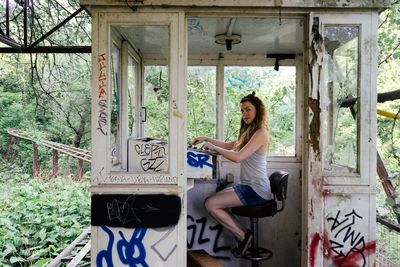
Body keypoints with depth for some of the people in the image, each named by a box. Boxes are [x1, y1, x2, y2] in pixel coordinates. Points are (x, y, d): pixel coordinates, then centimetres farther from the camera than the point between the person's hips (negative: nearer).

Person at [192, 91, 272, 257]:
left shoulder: (261, 133, -14)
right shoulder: (249, 131, 17)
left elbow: (238, 157, -24)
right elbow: (229, 145, 25)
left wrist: (213, 147, -14)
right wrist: (207, 139, 16)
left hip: (256, 189, -10)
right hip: (248, 185, 10)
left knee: (210, 204, -15)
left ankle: (243, 236, -1)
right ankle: (243, 234, 6)